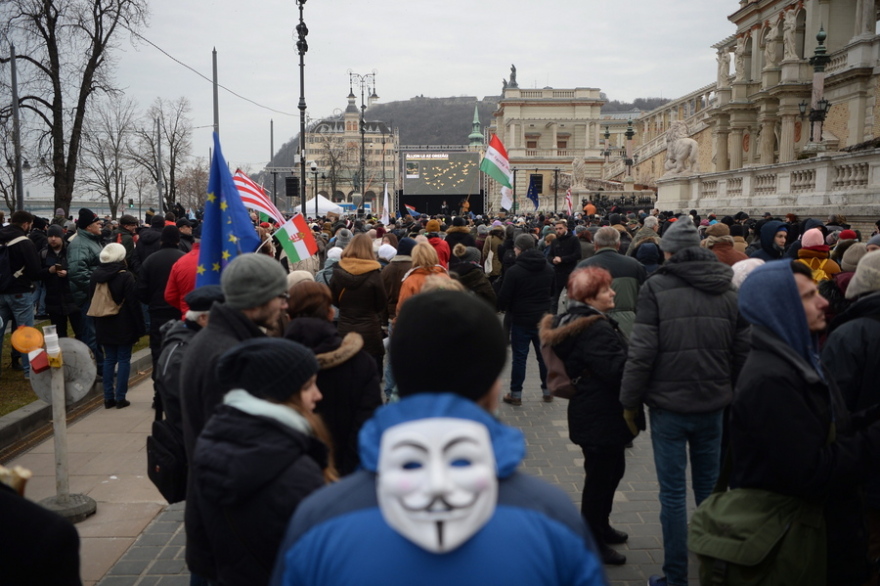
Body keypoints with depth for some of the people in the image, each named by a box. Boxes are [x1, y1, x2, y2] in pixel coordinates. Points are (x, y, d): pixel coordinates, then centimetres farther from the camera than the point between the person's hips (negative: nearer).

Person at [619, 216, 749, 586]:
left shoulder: (656, 288, -11)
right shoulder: (728, 290, 4)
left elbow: (641, 351, -14)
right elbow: (742, 351, 7)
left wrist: (630, 402, -5)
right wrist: (730, 394, 18)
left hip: (669, 406, -4)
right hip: (713, 406, 5)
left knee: (673, 493, 4)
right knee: (709, 487, 18)